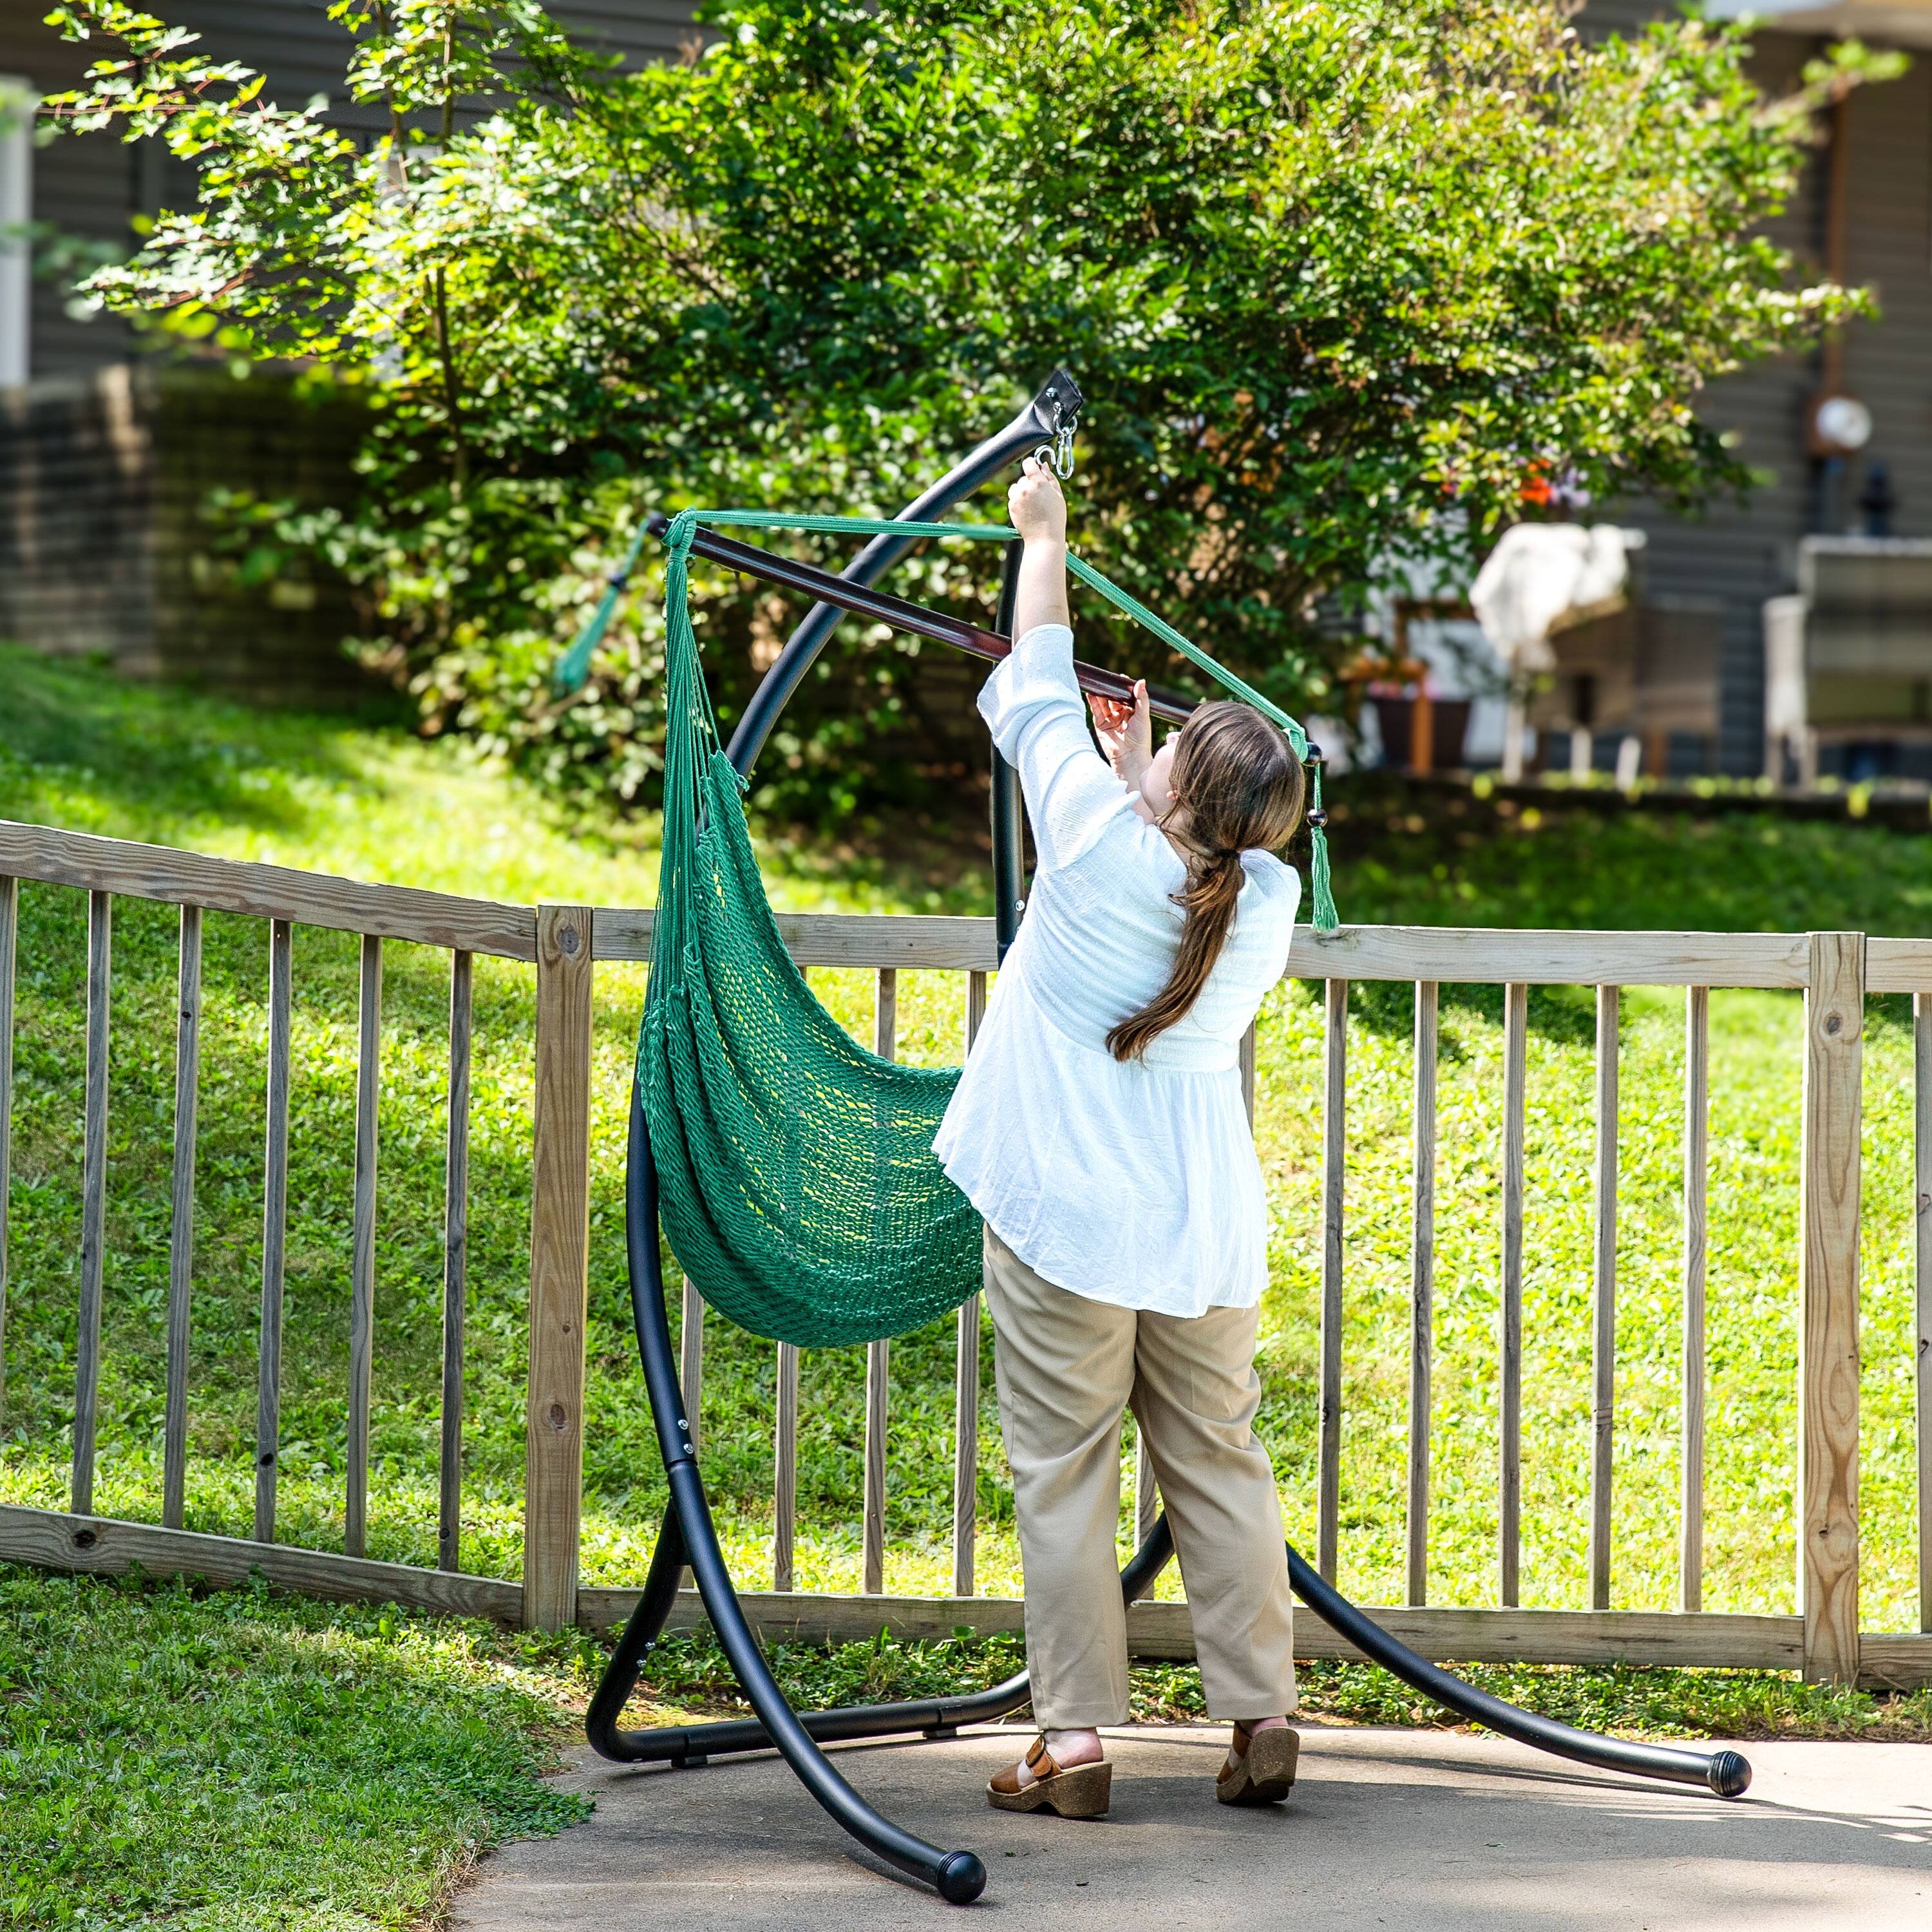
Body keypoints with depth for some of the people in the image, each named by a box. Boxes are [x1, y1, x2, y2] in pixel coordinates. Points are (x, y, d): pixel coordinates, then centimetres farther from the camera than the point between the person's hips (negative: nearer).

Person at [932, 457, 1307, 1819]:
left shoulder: (1101, 844, -14)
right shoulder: (1267, 899, -2)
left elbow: (1036, 694, -1)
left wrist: (1046, 538, 11)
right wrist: (1137, 763, 31)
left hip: (1065, 1214, -4)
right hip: (1205, 1225, 4)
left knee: (1064, 1474, 0)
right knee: (1219, 1462, 10)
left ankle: (1076, 1742, 0)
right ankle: (1264, 1721, 9)